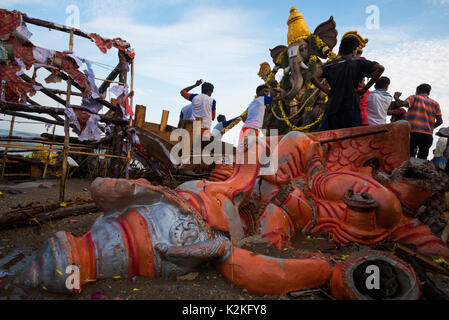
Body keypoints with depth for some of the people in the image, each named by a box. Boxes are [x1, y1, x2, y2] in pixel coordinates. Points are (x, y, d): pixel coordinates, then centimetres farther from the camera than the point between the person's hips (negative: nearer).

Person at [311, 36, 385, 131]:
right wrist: (365, 89, -3)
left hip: (332, 108, 3)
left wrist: (328, 91, 3)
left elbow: (314, 78, -4)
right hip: (351, 108, -2)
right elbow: (380, 68, -9)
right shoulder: (359, 62, 2)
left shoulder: (331, 64, 7)